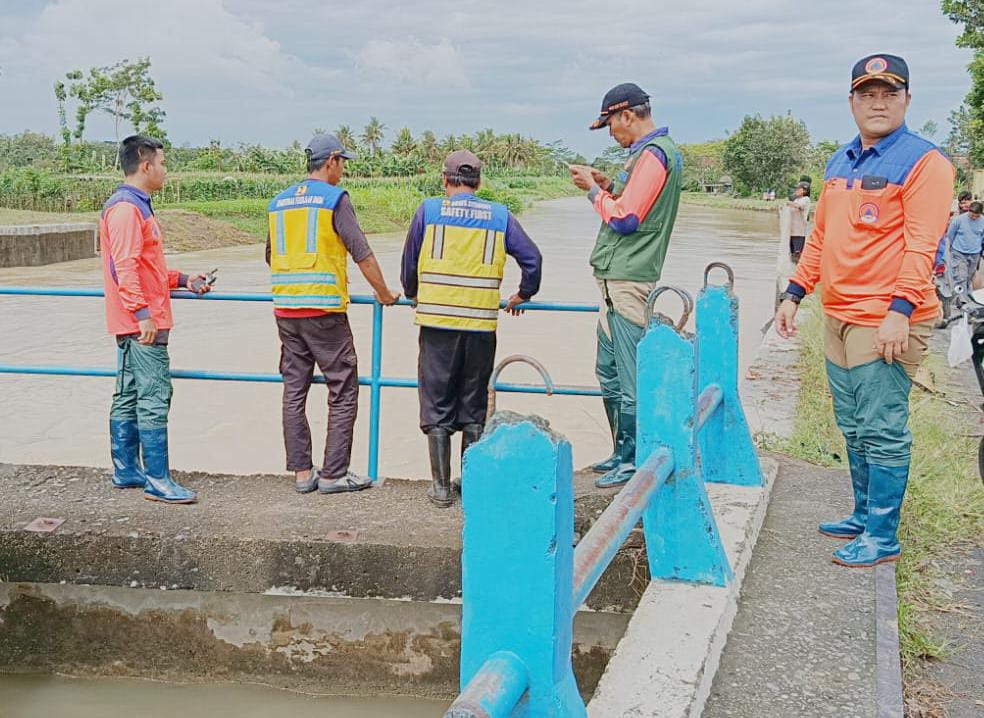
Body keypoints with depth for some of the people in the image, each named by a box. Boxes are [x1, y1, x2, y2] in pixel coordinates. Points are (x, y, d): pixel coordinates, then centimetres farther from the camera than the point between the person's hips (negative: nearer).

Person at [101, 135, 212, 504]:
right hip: (142, 323, -11)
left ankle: (126, 471, 21)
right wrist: (142, 312, -25)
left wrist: (183, 280, 20)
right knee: (154, 399, -10)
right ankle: (157, 480, -9)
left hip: (140, 322, 11)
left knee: (128, 398, 14)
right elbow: (124, 266, -21)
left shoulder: (137, 206, 20)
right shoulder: (125, 207, -13)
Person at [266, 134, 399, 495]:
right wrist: (384, 293, 4)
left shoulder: (279, 201, 13)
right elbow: (361, 252, -7)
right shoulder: (334, 198, -5)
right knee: (343, 390, 2)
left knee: (294, 392, 9)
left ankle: (301, 472, 12)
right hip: (324, 309, -6)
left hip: (285, 308, 6)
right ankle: (333, 473, 2)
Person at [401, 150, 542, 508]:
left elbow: (409, 261, 11)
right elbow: (532, 257, 6)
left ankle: (441, 486, 8)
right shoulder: (499, 215, 7)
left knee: (437, 404, 6)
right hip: (482, 323, 2)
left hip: (437, 320, -1)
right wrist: (523, 295, 22)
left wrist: (412, 294, 29)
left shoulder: (429, 210, 4)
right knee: (474, 406, 12)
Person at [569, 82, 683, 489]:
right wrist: (609, 186, 10)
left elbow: (625, 218, -19)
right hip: (617, 279, 11)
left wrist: (594, 190, -5)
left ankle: (633, 462, 2)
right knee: (609, 372, 17)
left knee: (630, 378, -5)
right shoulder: (654, 151, 18)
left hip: (628, 280, -11)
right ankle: (623, 453, 26)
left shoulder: (653, 154, -15)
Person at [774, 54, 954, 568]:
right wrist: (794, 294, 17)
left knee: (882, 433, -3)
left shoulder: (923, 160, -7)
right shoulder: (840, 162, 16)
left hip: (886, 322, -8)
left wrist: (900, 310, -23)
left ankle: (882, 536, 5)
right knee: (853, 429, 16)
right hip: (837, 317, 8)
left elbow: (921, 244, -15)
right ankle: (864, 515, 28)